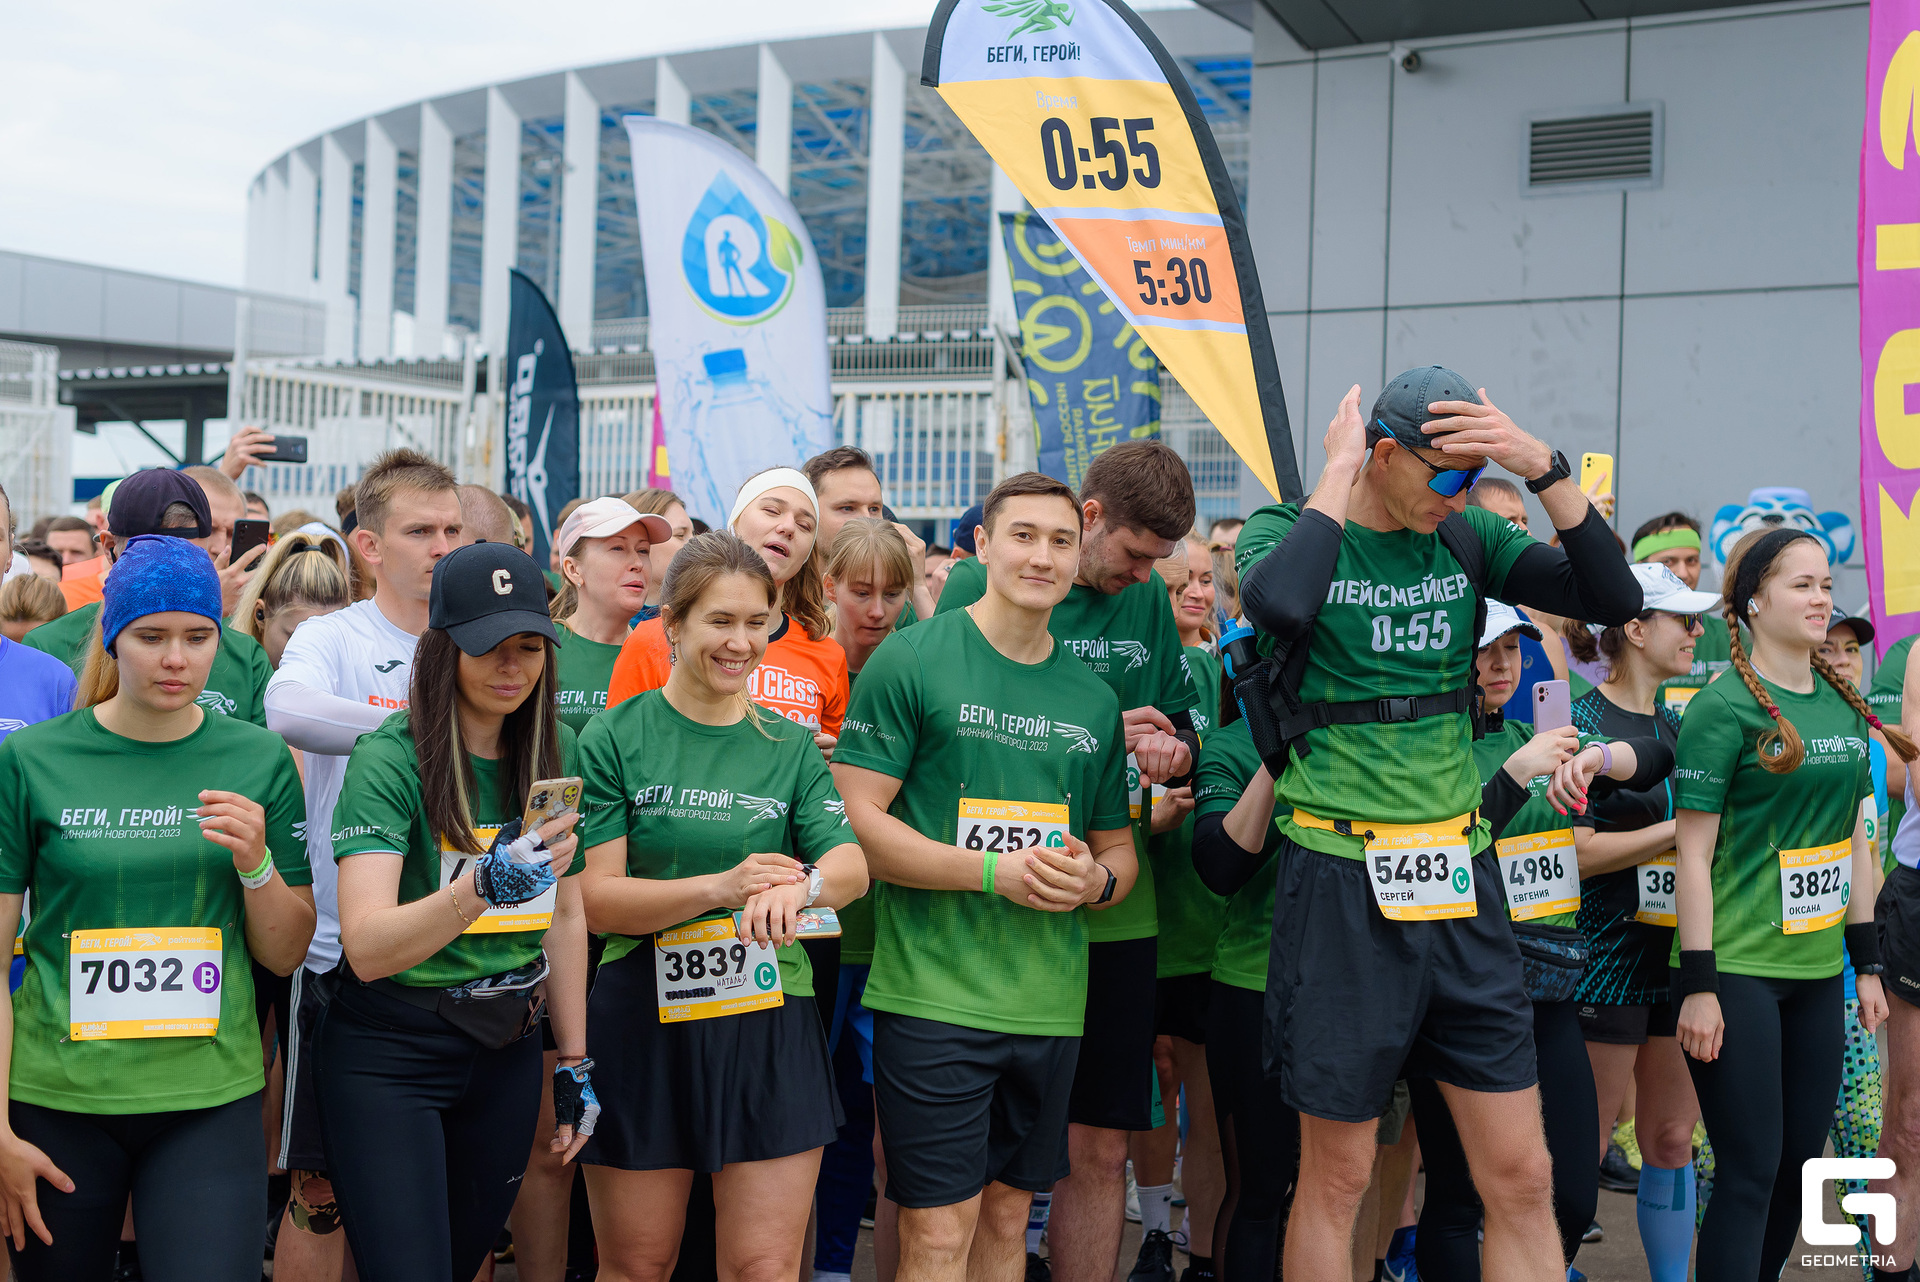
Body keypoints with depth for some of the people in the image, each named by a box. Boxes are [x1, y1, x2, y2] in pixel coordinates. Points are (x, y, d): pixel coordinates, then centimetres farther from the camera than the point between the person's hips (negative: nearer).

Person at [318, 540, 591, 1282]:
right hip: (391, 1056, -5)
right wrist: (483, 887, -41)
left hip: (508, 1054, 5)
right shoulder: (389, 758, -16)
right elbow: (366, 946, -26)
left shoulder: (557, 754, 2)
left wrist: (575, 1066, 13)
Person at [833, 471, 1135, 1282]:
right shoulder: (911, 659, -4)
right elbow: (853, 821, -10)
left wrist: (1096, 878, -4)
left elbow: (1121, 851, 21)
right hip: (933, 993, -5)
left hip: (1050, 1002, 5)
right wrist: (995, 871, -16)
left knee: (1007, 1214, 13)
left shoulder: (1093, 699, 13)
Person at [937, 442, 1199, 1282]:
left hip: (1117, 911, 5)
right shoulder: (977, 589, -4)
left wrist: (1172, 752, -5)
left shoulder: (1149, 601, 12)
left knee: (1100, 1149, 9)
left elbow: (1185, 727, 19)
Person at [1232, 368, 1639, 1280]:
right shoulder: (1287, 531, -4)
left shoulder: (1465, 538, 7)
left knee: (1522, 1178, 7)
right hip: (1343, 880, -4)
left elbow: (1614, 599, 0)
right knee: (1338, 1178, 6)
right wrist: (1337, 473, -16)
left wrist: (1544, 469, -10)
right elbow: (1277, 604, -29)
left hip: (1462, 878, 4)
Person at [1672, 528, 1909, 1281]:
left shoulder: (1846, 705, 11)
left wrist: (1867, 962, 14)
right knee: (1751, 1171, -5)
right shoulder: (1724, 707, -9)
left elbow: (1855, 843, 17)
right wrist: (1697, 984, -15)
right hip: (1737, 971, -7)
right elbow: (1693, 855, -11)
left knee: (1800, 1162, 11)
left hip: (1816, 970, 7)